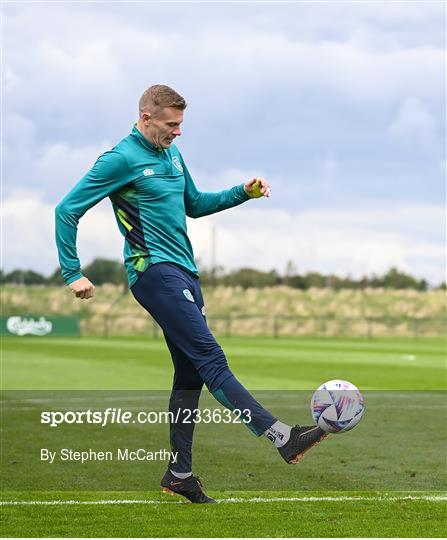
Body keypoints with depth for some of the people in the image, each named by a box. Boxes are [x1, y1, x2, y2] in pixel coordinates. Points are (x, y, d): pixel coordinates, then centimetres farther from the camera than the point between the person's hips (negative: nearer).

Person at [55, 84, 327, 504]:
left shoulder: (171, 154, 16)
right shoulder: (121, 159, -8)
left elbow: (194, 204, 30)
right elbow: (67, 210, -8)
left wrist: (243, 193, 15)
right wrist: (72, 274, -10)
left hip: (184, 273, 9)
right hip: (155, 272, -9)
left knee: (190, 374, 8)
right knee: (211, 359, -16)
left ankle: (180, 474, 14)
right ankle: (282, 437, -25)